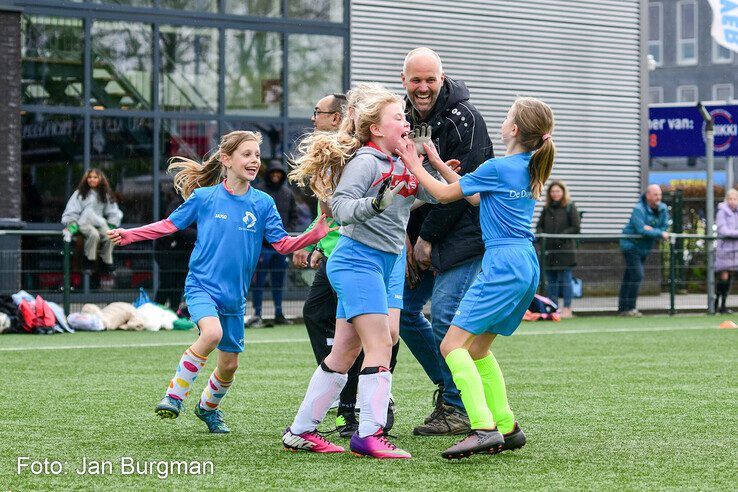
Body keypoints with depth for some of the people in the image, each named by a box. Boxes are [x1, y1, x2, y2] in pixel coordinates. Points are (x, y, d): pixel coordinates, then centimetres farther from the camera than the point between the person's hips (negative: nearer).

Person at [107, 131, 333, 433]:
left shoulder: (263, 203, 1)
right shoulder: (203, 197, -3)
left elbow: (283, 244, 0)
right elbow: (170, 224, 7)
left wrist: (318, 233, -15)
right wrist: (129, 235, 2)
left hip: (233, 295, 4)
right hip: (201, 285, -3)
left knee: (229, 365, 9)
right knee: (212, 332, -32)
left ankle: (208, 407, 40)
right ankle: (175, 394, -16)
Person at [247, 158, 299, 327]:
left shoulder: (287, 193, 13)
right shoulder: (257, 191, -3)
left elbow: (294, 215, 21)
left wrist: (288, 231, 6)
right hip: (263, 244, -5)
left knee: (279, 282, 11)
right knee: (259, 281, -4)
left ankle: (279, 314, 19)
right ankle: (257, 316, -2)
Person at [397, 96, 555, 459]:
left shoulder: (497, 168, -11)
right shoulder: (529, 169, 14)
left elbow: (444, 194, -1)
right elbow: (476, 197, 22)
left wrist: (416, 167, 14)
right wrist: (438, 163, 24)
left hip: (503, 264, -9)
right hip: (528, 266, 9)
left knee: (452, 345, -11)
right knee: (477, 348, 18)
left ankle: (484, 428, -23)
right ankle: (507, 428, 15)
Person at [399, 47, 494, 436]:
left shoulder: (463, 119, -15)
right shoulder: (403, 119, 7)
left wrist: (427, 239, -14)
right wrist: (406, 237, -3)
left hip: (462, 233, -8)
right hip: (421, 237, 8)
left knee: (444, 313, -15)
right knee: (403, 309, 7)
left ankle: (459, 409, -3)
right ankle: (448, 386, 22)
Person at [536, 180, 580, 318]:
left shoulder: (570, 207, -1)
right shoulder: (547, 208, 14)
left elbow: (575, 228, -5)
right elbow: (539, 225, 18)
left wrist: (561, 236, -15)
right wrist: (541, 233, -3)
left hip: (565, 250, -5)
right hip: (549, 250, 5)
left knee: (565, 278, -4)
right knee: (551, 280, 7)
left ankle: (567, 309, 0)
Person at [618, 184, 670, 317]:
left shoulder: (663, 209, 1)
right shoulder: (639, 209, -20)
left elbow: (664, 228, -3)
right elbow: (641, 229, -29)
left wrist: (651, 230, -20)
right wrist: (660, 234, -24)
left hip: (645, 248, 7)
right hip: (631, 245, -7)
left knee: (629, 277, 12)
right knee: (637, 275, -16)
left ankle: (622, 308, 15)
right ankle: (629, 308, -11)